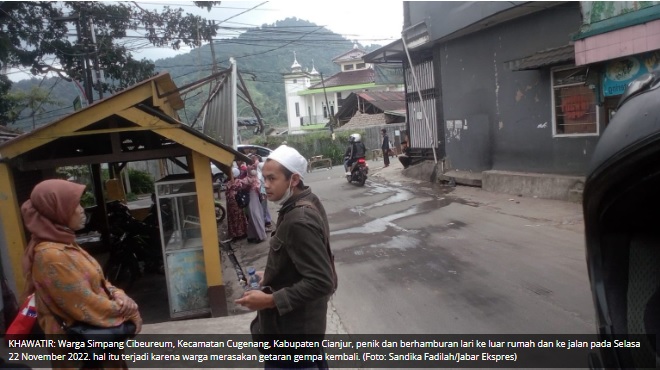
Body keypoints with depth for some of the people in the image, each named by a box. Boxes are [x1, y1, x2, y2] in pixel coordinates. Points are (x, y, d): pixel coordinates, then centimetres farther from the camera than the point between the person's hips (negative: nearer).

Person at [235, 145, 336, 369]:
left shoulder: (299, 221, -29)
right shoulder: (307, 203, 2)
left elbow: (320, 282, -30)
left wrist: (270, 300, -27)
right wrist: (272, 276, 11)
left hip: (293, 325, -10)